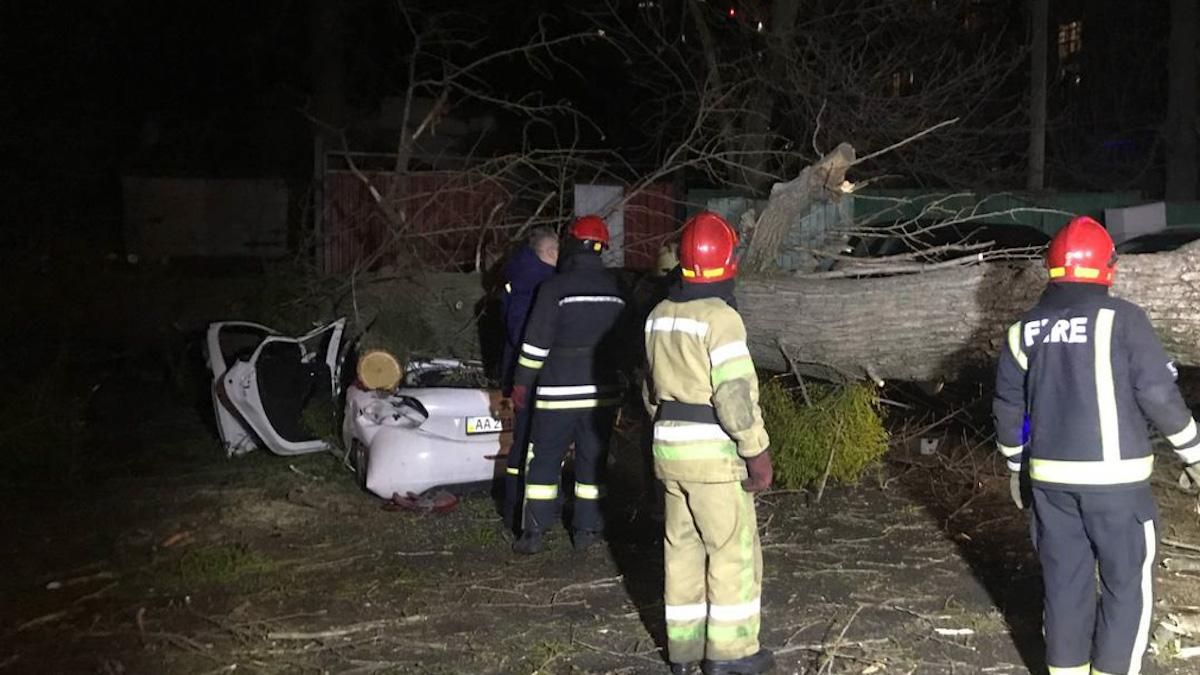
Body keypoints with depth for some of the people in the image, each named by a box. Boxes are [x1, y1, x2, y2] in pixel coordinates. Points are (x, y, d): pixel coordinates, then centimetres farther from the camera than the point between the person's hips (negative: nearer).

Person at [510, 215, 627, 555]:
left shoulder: (555, 287, -12)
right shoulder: (616, 290, 5)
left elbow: (536, 342, -11)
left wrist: (522, 383, -3)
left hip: (558, 391, -4)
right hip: (603, 392, 4)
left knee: (544, 460, 4)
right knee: (592, 461, 12)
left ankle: (534, 532, 4)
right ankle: (586, 529, 16)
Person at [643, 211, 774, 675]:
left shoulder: (660, 315, 7)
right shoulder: (720, 318, -17)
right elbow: (735, 395, -20)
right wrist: (757, 451, -13)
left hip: (669, 446, 8)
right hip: (714, 452, -7)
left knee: (682, 548, 14)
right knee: (733, 551, 4)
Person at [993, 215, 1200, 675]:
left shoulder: (1025, 329, 6)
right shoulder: (1121, 318, -9)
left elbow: (1007, 407, 11)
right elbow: (1158, 394, -10)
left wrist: (1014, 465, 23)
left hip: (1050, 477, 5)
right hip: (1114, 477, -4)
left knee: (1064, 580, 13)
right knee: (1127, 583, 7)